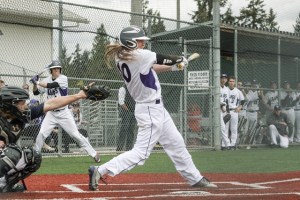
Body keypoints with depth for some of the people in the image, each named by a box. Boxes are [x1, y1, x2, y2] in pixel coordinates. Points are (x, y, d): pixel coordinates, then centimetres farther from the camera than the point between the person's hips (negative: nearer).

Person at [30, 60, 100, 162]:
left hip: (64, 113, -3)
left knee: (76, 135, -4)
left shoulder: (63, 78, -11)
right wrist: (35, 84, -11)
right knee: (41, 134, -11)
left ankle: (94, 154, 5)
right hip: (51, 113, 3)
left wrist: (37, 82, -20)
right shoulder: (47, 80, 4)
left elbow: (51, 85, -25)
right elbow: (36, 92, 7)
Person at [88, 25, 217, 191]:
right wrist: (181, 60, 12)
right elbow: (164, 59, -8)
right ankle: (100, 171, -11)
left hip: (156, 109, 10)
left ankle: (195, 178, 28)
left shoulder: (121, 59, 4)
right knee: (140, 152, -9)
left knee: (176, 144, 17)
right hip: (151, 110, -10)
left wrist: (174, 66, 6)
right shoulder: (140, 55, -21)